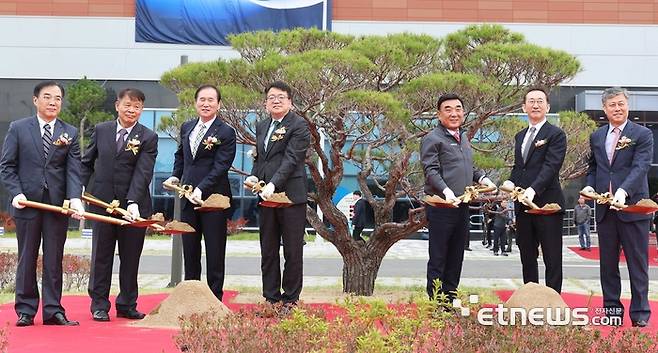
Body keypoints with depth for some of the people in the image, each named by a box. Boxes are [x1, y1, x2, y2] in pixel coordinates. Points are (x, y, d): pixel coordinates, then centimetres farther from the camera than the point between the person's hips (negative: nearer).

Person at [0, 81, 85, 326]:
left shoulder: (70, 133, 7)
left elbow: (73, 170, -1)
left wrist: (75, 198, -17)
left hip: (58, 205, 1)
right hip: (27, 203, -1)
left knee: (54, 260, 5)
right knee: (27, 259, 7)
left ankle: (53, 311, 11)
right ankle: (25, 310, 15)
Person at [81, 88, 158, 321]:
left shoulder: (148, 138, -3)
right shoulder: (101, 130, 6)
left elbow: (143, 173, -14)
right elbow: (87, 162, 16)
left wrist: (133, 202, -24)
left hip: (134, 206, -1)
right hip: (102, 202, 2)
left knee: (131, 258, 7)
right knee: (101, 256, 7)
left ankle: (127, 305, 19)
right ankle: (99, 306, 17)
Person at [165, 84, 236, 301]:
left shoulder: (226, 133, -8)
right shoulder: (186, 127, 12)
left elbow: (220, 167, -15)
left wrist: (201, 189, -24)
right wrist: (176, 176, 9)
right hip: (188, 198, 6)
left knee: (214, 252, 3)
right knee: (189, 250, 12)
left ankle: (215, 298, 11)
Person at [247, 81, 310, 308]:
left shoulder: (298, 125, -6)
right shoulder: (261, 126, 17)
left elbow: (292, 159, -16)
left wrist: (273, 184, -25)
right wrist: (254, 176, 3)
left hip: (291, 196, -7)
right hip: (266, 197, 7)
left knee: (292, 252, 1)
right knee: (268, 252, 11)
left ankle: (290, 301, 10)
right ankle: (271, 300, 20)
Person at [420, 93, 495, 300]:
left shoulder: (464, 139, 19)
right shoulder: (432, 139, -7)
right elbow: (431, 170, -16)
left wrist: (482, 179, 8)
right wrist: (446, 191, -31)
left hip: (462, 206, 8)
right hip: (440, 207, -8)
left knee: (456, 259, 13)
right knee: (438, 258, -1)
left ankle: (450, 301, 22)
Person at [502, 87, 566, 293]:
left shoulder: (556, 135, -4)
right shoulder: (520, 136, 19)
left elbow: (551, 166, -16)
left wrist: (533, 189, -28)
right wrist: (511, 182, 0)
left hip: (547, 204, -7)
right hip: (523, 205, 7)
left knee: (552, 259, -1)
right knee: (527, 258, 13)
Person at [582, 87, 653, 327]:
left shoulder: (642, 135, -2)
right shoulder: (596, 137, 13)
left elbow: (640, 167, -15)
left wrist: (624, 191, -30)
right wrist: (589, 185, -1)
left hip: (633, 206, -5)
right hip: (605, 208, 5)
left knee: (638, 262, 2)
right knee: (608, 263, 10)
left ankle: (640, 314, 9)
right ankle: (612, 309, 19)